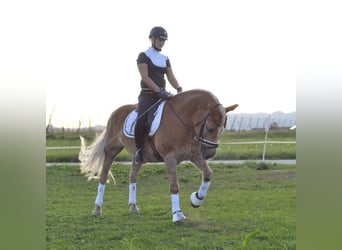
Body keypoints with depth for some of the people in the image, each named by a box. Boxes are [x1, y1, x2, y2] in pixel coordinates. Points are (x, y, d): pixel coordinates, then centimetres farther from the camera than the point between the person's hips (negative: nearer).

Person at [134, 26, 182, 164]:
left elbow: (171, 77, 11)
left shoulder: (165, 59, 17)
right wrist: (158, 90, -25)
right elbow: (145, 77, -13)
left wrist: (179, 89, -10)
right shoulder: (143, 56, -2)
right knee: (142, 120, -29)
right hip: (147, 95, -6)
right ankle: (139, 150, -12)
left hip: (162, 95, 6)